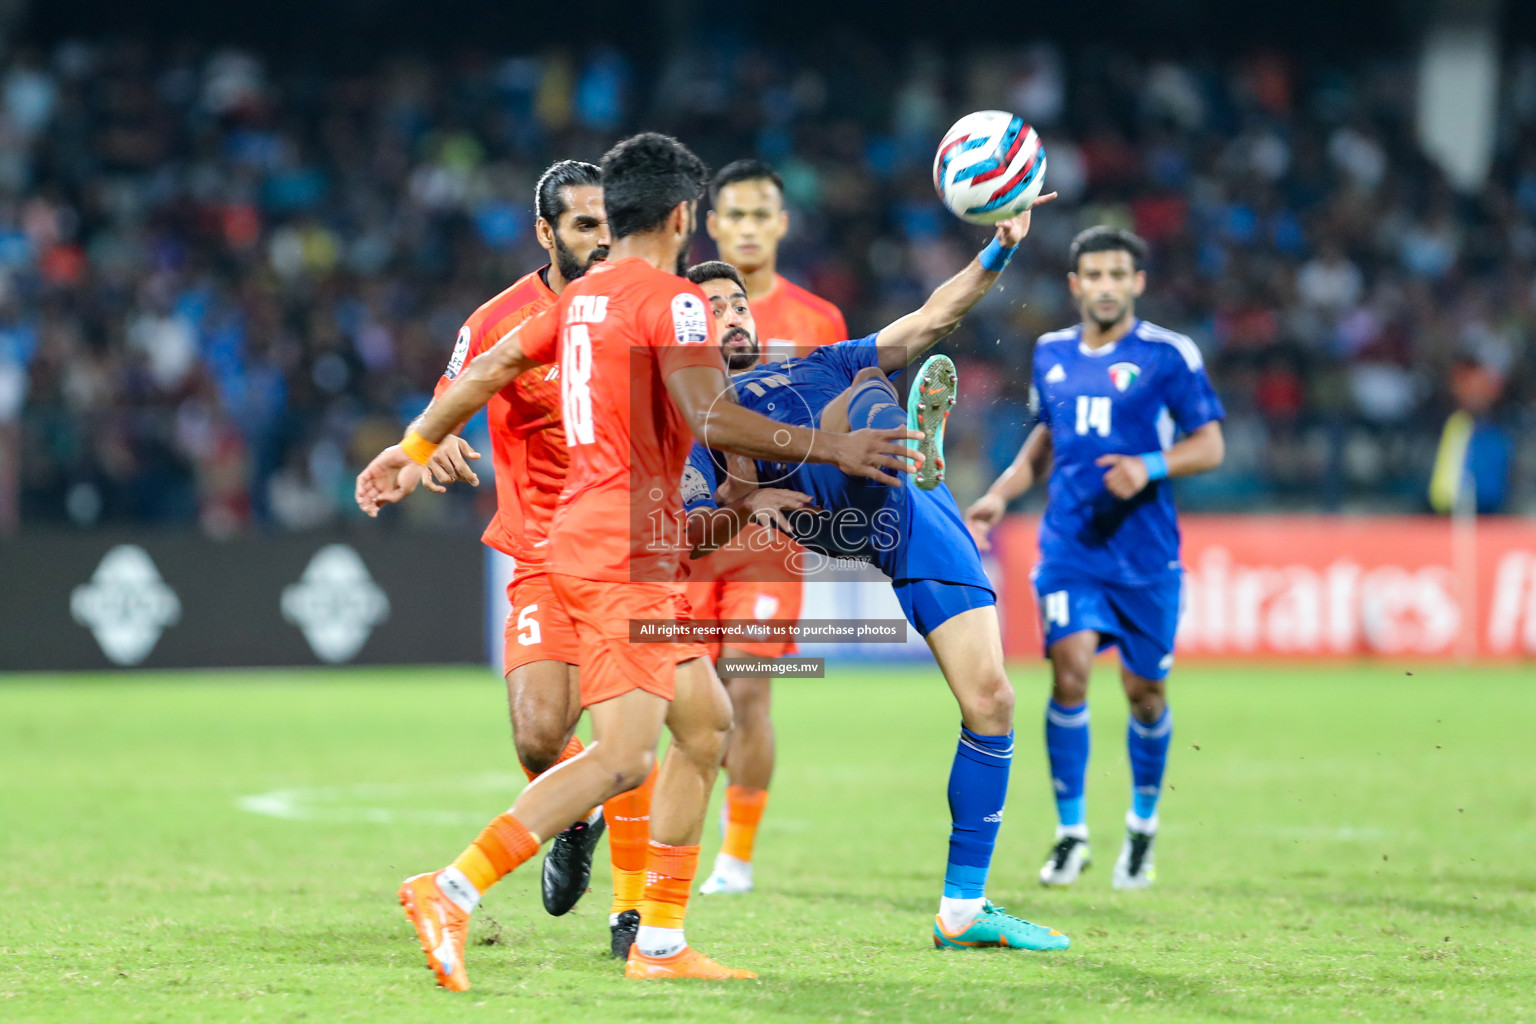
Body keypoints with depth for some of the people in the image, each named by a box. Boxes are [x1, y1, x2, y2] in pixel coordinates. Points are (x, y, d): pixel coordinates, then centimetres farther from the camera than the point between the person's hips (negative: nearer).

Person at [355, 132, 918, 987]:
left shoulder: (579, 298, 15)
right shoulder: (671, 299, -10)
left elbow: (486, 372, 21)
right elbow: (710, 419, -22)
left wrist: (412, 449, 33)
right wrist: (830, 450, -20)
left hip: (586, 530, 10)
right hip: (626, 546, -10)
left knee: (707, 721, 16)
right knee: (622, 756, -16)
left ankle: (662, 942, 15)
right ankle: (452, 892, -23)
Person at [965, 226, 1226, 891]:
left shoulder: (1168, 355, -3)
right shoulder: (1051, 354, 10)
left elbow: (1209, 445, -4)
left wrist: (1148, 468, -20)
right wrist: (1000, 495, 12)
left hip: (1145, 553, -2)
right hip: (1068, 547, 2)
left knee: (1144, 690, 5)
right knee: (1070, 668, -15)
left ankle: (1143, 824, 29)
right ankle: (1071, 833, -5)